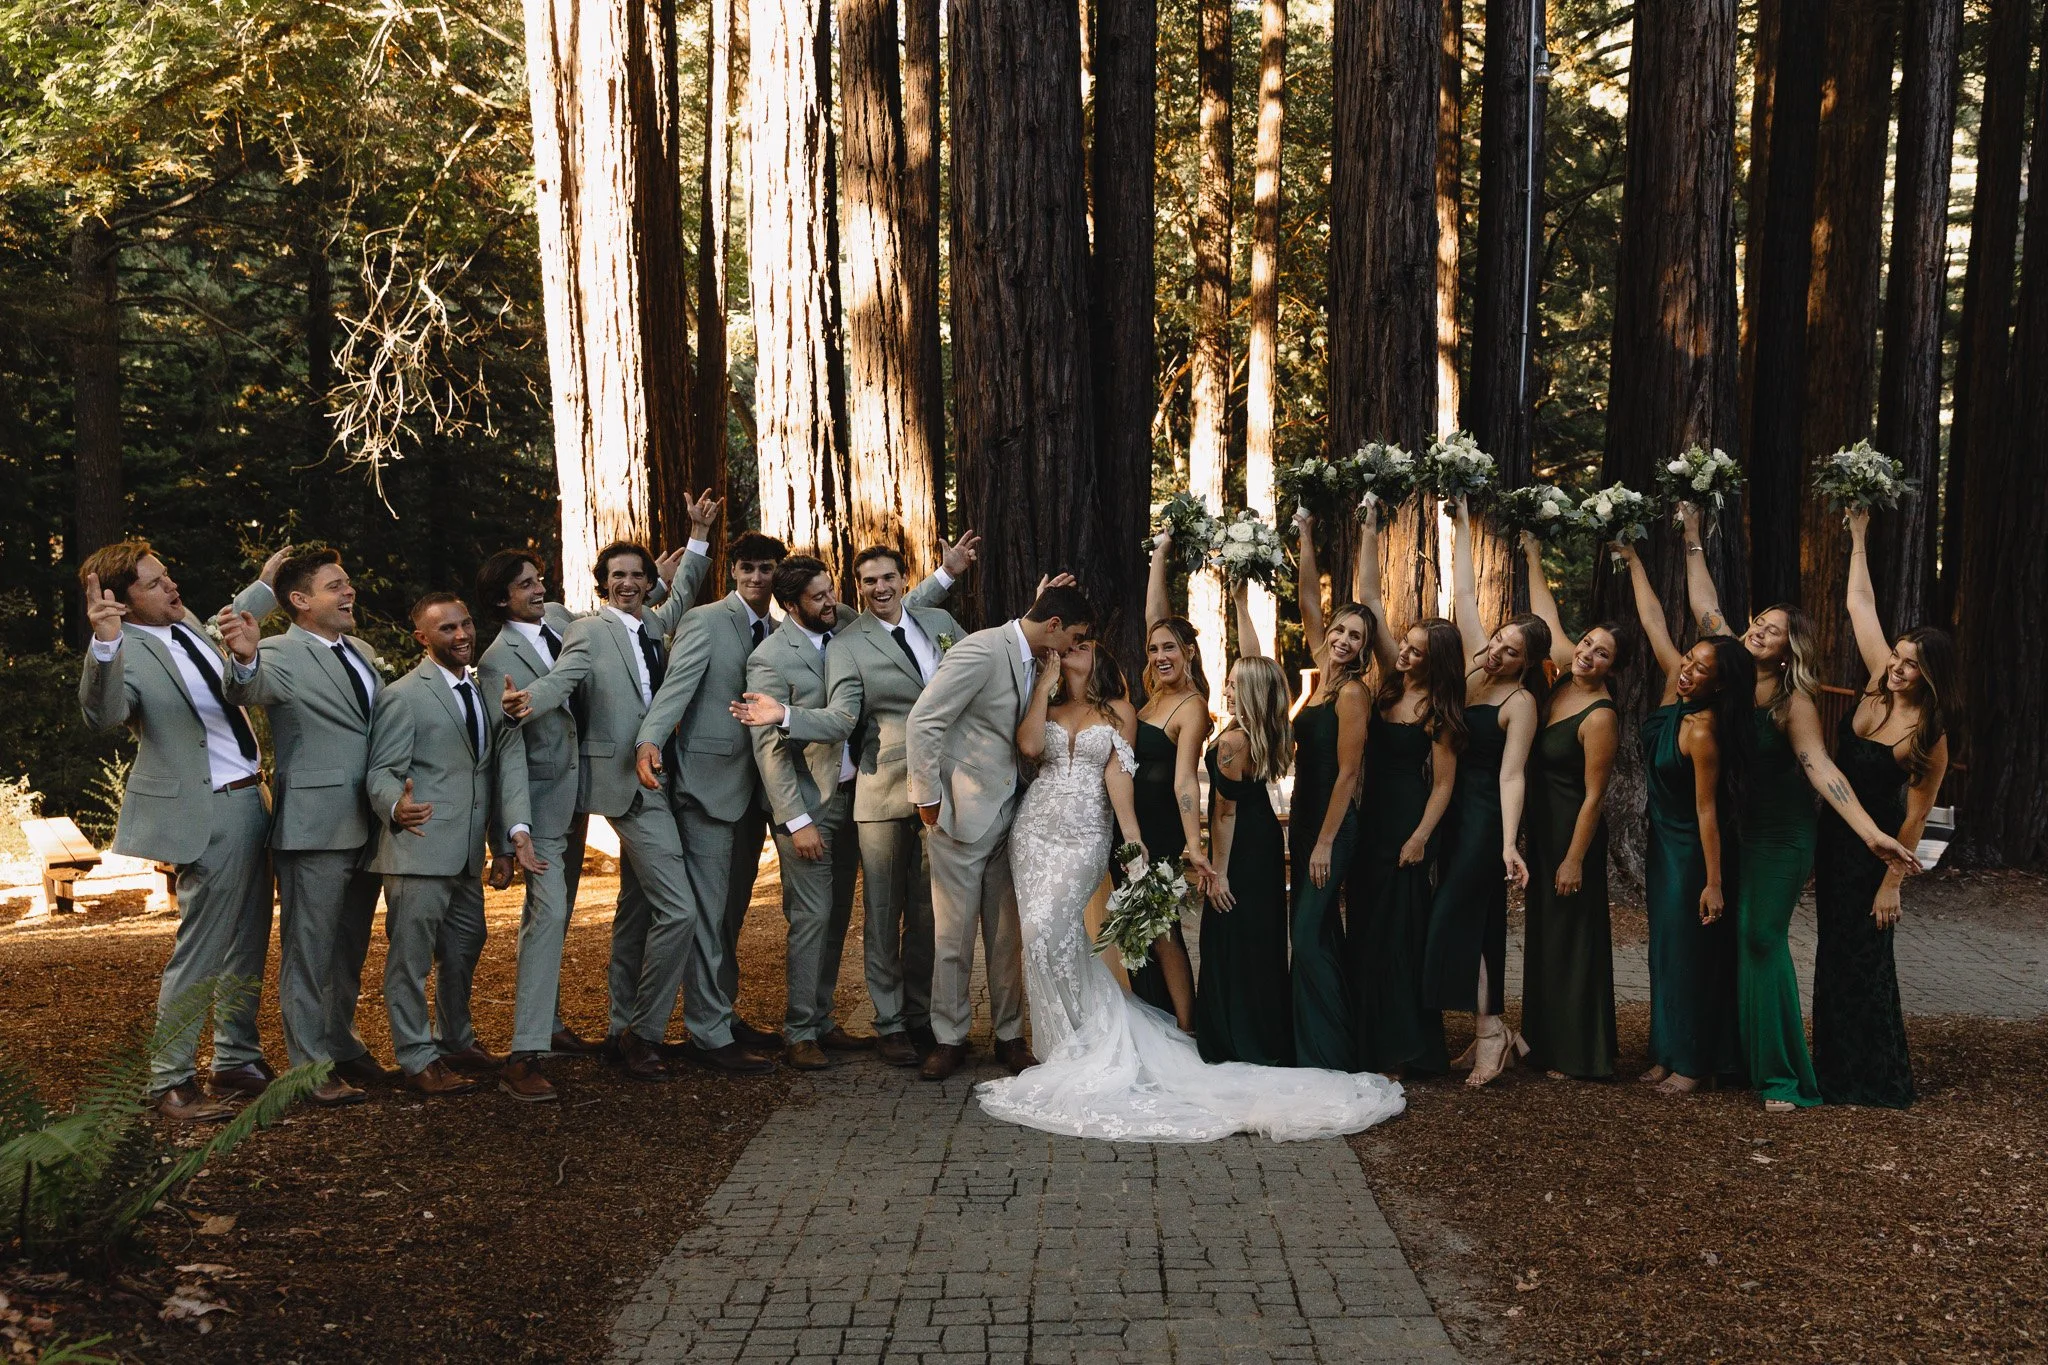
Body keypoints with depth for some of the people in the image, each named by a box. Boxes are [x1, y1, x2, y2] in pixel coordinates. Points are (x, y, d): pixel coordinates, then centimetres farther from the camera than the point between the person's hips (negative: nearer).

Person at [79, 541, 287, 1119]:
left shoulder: (187, 623, 8)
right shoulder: (127, 652, -18)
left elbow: (221, 631, 32)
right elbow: (103, 713, -38)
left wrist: (263, 587, 40)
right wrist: (104, 643, -53)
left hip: (250, 802, 9)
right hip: (208, 816, -9)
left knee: (249, 945, 17)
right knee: (199, 952, -2)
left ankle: (236, 1061, 30)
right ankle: (171, 1082, 11)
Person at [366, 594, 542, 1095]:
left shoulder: (492, 686, 11)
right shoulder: (403, 696, -8)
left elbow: (510, 759, 4)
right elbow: (381, 772, -11)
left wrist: (517, 828, -9)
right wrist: (397, 807, -35)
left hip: (469, 850, 7)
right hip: (420, 846, -7)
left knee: (464, 948, 19)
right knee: (411, 954, 0)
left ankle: (457, 1041, 36)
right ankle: (419, 1059, 11)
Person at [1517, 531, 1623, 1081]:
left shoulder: (1601, 716, -21)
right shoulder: (1566, 676, 0)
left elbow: (1593, 796, -19)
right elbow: (1546, 618, 13)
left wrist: (1574, 860, -18)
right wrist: (1533, 559, 18)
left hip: (1573, 831, -9)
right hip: (1542, 827, 9)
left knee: (1571, 937, 0)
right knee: (1543, 933, 15)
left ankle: (1577, 1054, 11)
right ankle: (1548, 1040, 26)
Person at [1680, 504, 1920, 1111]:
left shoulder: (1794, 701, -14)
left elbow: (1820, 767, -21)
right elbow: (1705, 606, 5)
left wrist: (1871, 833, -30)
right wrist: (1693, 539, 8)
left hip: (1780, 833, -6)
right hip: (1731, 828, 6)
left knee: (1762, 938, -9)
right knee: (1728, 939, 8)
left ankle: (1781, 1074, -3)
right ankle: (1737, 1057, 19)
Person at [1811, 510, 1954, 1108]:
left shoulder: (1928, 738, -19)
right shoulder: (1879, 682, -5)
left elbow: (1915, 818, -16)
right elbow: (1861, 604, 2)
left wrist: (1891, 884, -16)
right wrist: (1858, 537, 5)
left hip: (1873, 845, -7)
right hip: (1834, 834, 7)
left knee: (1863, 958, 0)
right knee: (1834, 954, 13)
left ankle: (1879, 1080, 13)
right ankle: (1838, 1069, 24)